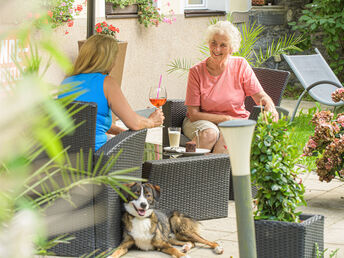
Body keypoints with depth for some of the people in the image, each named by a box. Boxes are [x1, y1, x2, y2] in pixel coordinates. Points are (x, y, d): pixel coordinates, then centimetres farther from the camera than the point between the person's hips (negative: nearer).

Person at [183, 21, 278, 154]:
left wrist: (269, 105, -28)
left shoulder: (241, 65, -2)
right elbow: (193, 114, -10)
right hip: (203, 121, -1)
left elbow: (260, 95, -3)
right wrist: (225, 118, -20)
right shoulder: (196, 71, -8)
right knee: (209, 133, -35)